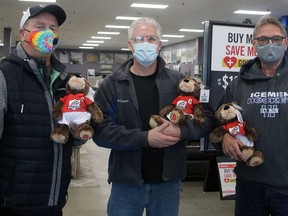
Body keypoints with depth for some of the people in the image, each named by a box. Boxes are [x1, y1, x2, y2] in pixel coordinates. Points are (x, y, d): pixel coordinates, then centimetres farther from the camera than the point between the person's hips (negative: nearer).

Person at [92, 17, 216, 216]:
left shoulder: (178, 81, 2)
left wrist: (181, 131, -18)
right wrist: (145, 138, -22)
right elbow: (100, 130, -13)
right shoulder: (112, 84, -3)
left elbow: (207, 118, 1)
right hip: (127, 182, -1)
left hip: (168, 182, 2)